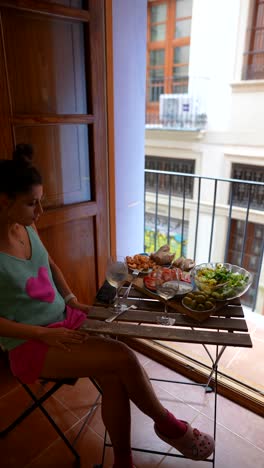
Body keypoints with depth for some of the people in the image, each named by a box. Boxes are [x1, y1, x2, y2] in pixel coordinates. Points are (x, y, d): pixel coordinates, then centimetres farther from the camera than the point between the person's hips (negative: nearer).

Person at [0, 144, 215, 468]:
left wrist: (72, 300, 5)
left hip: (66, 319, 6)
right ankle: (166, 424, 8)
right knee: (124, 358, -20)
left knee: (114, 379, -18)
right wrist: (45, 334, -19)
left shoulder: (26, 226, 1)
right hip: (30, 344, -6)